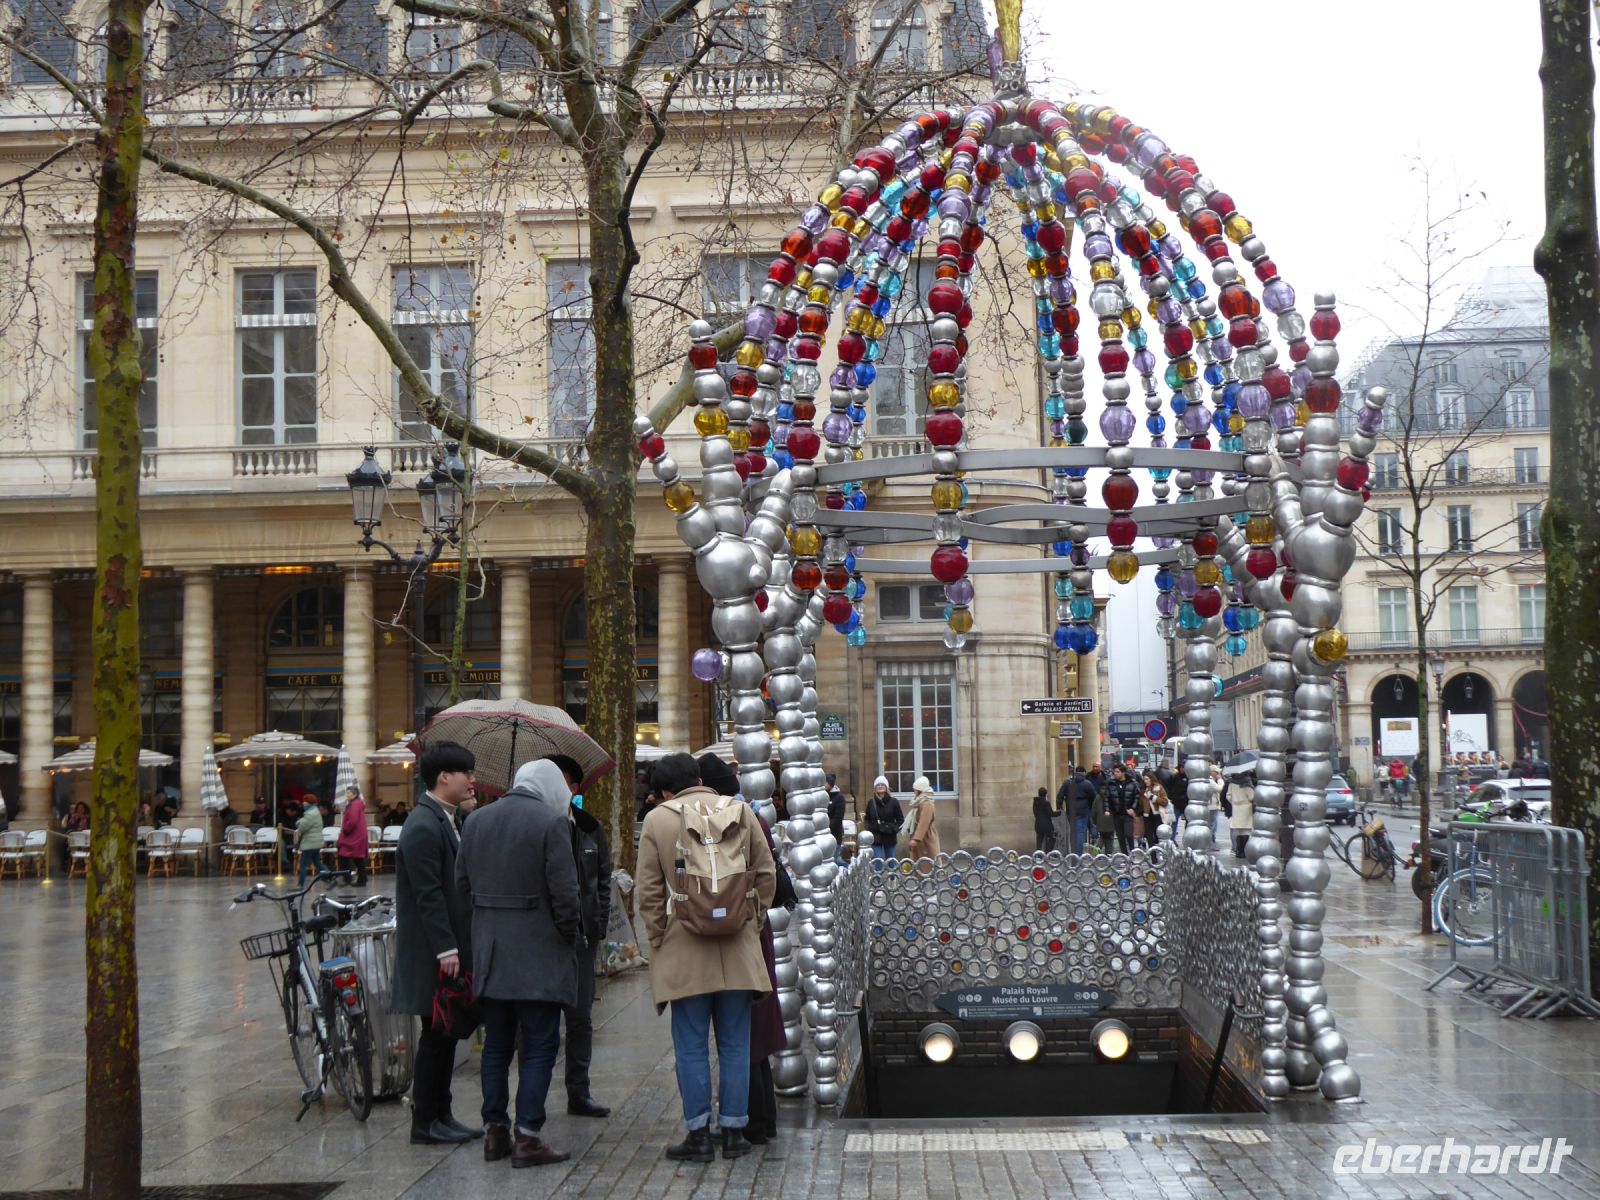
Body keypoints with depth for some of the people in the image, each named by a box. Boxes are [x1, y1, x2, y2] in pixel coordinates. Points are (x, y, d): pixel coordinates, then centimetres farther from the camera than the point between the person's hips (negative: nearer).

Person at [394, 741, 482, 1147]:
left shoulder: (444, 821, 15)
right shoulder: (423, 827, -17)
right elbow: (428, 895, -21)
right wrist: (446, 949, -21)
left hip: (451, 946, 10)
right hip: (433, 953, -10)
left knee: (446, 1033, 13)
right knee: (436, 1034, -3)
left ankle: (440, 1115, 20)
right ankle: (426, 1122, 5)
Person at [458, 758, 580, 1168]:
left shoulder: (476, 821, 9)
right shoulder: (552, 821, -12)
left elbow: (462, 882, 12)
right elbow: (564, 890, -15)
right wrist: (570, 934, -1)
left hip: (489, 952, 6)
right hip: (538, 953, -6)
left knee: (496, 1044, 15)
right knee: (539, 1046, 0)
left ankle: (494, 1131, 19)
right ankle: (527, 1137, -2)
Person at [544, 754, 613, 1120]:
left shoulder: (590, 829, 10)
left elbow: (603, 881, 14)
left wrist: (599, 928, 4)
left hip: (580, 935, 4)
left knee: (580, 1018, 8)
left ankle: (578, 1093, 17)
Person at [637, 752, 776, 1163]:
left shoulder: (657, 819, -2)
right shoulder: (741, 812, 5)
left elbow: (649, 891, -1)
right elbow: (767, 874, 8)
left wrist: (658, 939, 7)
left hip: (684, 952, -2)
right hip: (739, 948, 2)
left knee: (691, 1045, 5)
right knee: (735, 1044, 9)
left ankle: (699, 1135, 7)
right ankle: (734, 1130, 13)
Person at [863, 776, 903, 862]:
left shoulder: (893, 802, 0)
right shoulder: (871, 803, 5)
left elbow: (900, 819, 2)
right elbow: (867, 819, 12)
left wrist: (894, 829, -9)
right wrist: (869, 829, -1)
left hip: (889, 838, 0)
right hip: (875, 838, 0)